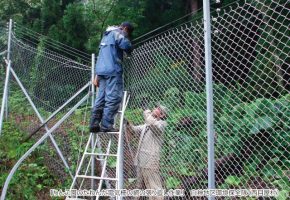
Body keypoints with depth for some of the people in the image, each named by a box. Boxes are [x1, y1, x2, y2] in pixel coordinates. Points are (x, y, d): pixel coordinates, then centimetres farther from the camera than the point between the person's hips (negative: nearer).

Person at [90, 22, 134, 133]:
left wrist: (97, 75, 26)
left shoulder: (106, 35, 29)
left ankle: (94, 124, 7)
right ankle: (106, 125, -11)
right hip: (113, 70, -9)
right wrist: (129, 51, 9)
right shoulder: (117, 33, 2)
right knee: (113, 98, -8)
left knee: (101, 98, 8)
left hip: (101, 70, 9)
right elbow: (126, 45, -16)